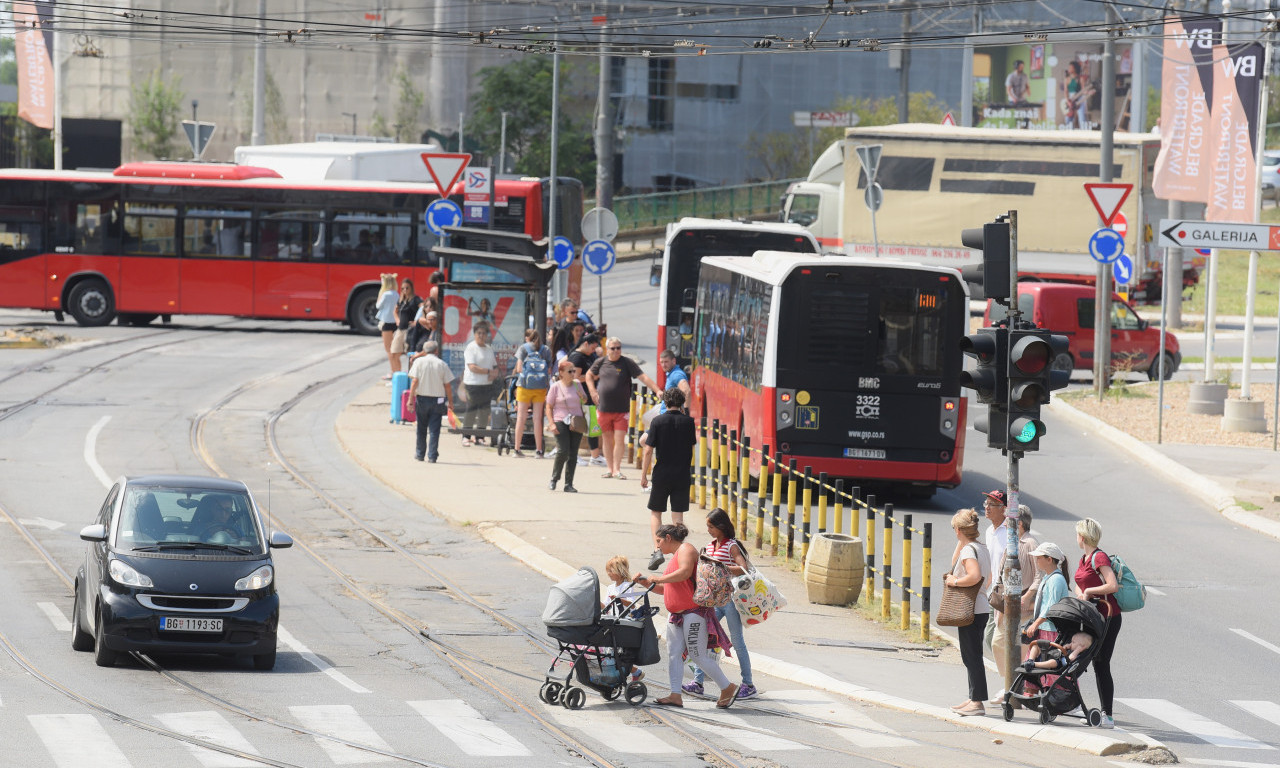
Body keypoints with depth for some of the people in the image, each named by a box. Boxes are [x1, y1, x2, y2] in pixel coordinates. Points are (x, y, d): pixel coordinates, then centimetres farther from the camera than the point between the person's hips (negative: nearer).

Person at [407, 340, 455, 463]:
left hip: (422, 398, 1)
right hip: (438, 399, -1)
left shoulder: (419, 362, -3)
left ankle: (420, 454, 22)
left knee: (421, 429, 14)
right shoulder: (442, 364, -2)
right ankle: (432, 456, -3)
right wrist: (450, 401, 8)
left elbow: (414, 381, -9)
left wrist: (411, 399, -7)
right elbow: (447, 385, -1)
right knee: (434, 429, 2)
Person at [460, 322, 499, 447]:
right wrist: (488, 371, -14)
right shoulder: (470, 348, -6)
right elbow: (472, 367, -16)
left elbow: (494, 366, 19)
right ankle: (466, 436, 2)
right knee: (471, 412, -5)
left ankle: (478, 436, 11)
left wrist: (494, 374, -4)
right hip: (473, 384, -6)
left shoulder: (489, 349, 15)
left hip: (487, 385, 6)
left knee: (484, 412, 5)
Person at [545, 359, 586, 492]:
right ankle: (554, 478, 6)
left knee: (573, 454, 1)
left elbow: (584, 400, 25)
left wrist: (582, 397, 0)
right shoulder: (555, 387, -1)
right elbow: (549, 407, 0)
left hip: (576, 422, 4)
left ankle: (569, 484, 6)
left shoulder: (577, 385, 11)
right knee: (563, 451, -15)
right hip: (561, 421, -4)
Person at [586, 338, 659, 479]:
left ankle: (617, 469, 1)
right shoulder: (601, 362, 6)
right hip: (603, 409, 2)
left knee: (619, 440, -6)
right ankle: (609, 468, 17)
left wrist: (657, 390, -18)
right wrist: (593, 391, 8)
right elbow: (589, 375, 22)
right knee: (607, 439, 8)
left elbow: (643, 377, -8)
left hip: (621, 410, -2)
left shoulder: (627, 363, -3)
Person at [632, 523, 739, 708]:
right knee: (673, 654, 0)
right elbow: (663, 589, 28)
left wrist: (659, 579, -16)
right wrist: (644, 582, 17)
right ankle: (675, 696, -2)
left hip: (693, 612, -10)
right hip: (677, 615, 10)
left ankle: (728, 688, 3)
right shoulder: (675, 556, 24)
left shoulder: (685, 549, -5)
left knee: (698, 656, -8)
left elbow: (685, 572, -25)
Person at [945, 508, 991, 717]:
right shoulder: (981, 548, 14)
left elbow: (974, 576, -32)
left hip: (971, 611, -10)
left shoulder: (968, 550, -15)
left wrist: (954, 581, -17)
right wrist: (961, 543, 17)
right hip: (981, 608, 10)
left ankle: (977, 702, -6)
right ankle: (974, 698, 22)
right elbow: (955, 564, 26)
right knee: (972, 656, 17)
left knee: (971, 656, -6)